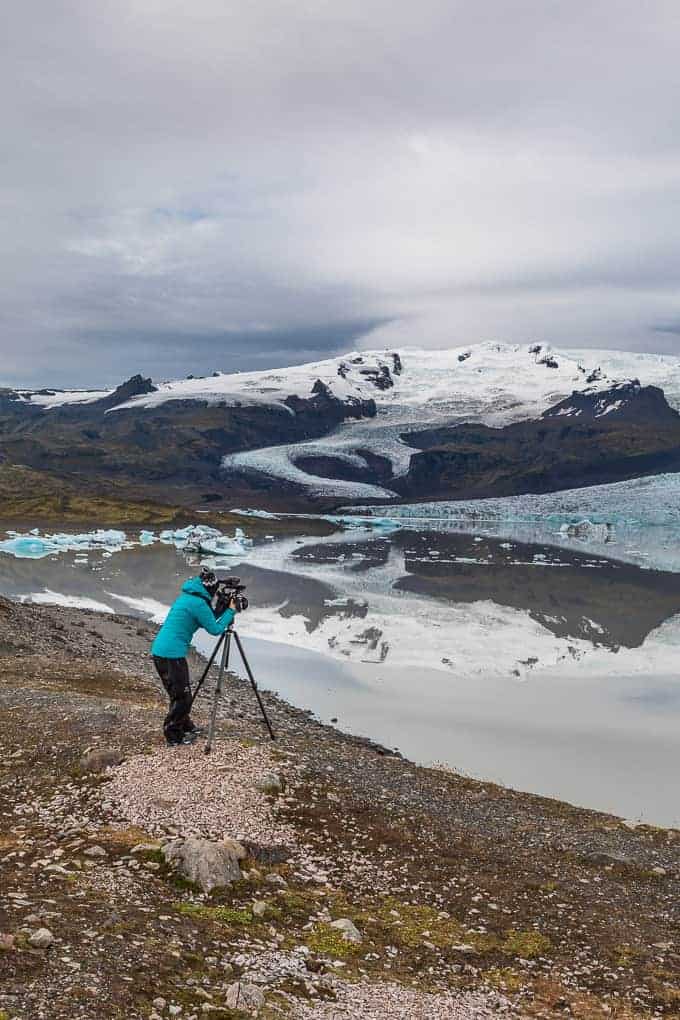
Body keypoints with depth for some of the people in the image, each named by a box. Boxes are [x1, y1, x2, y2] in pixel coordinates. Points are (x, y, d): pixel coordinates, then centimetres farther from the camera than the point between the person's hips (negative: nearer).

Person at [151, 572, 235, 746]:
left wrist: (226, 612, 17)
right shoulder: (198, 602, -14)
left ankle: (186, 727, 33)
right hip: (172, 654, -9)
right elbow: (215, 629, -7)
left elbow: (206, 620, 26)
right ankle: (174, 736, 10)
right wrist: (231, 611, 3)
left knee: (179, 694, 21)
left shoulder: (186, 596, 14)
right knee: (182, 696, 2)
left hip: (159, 651, 9)